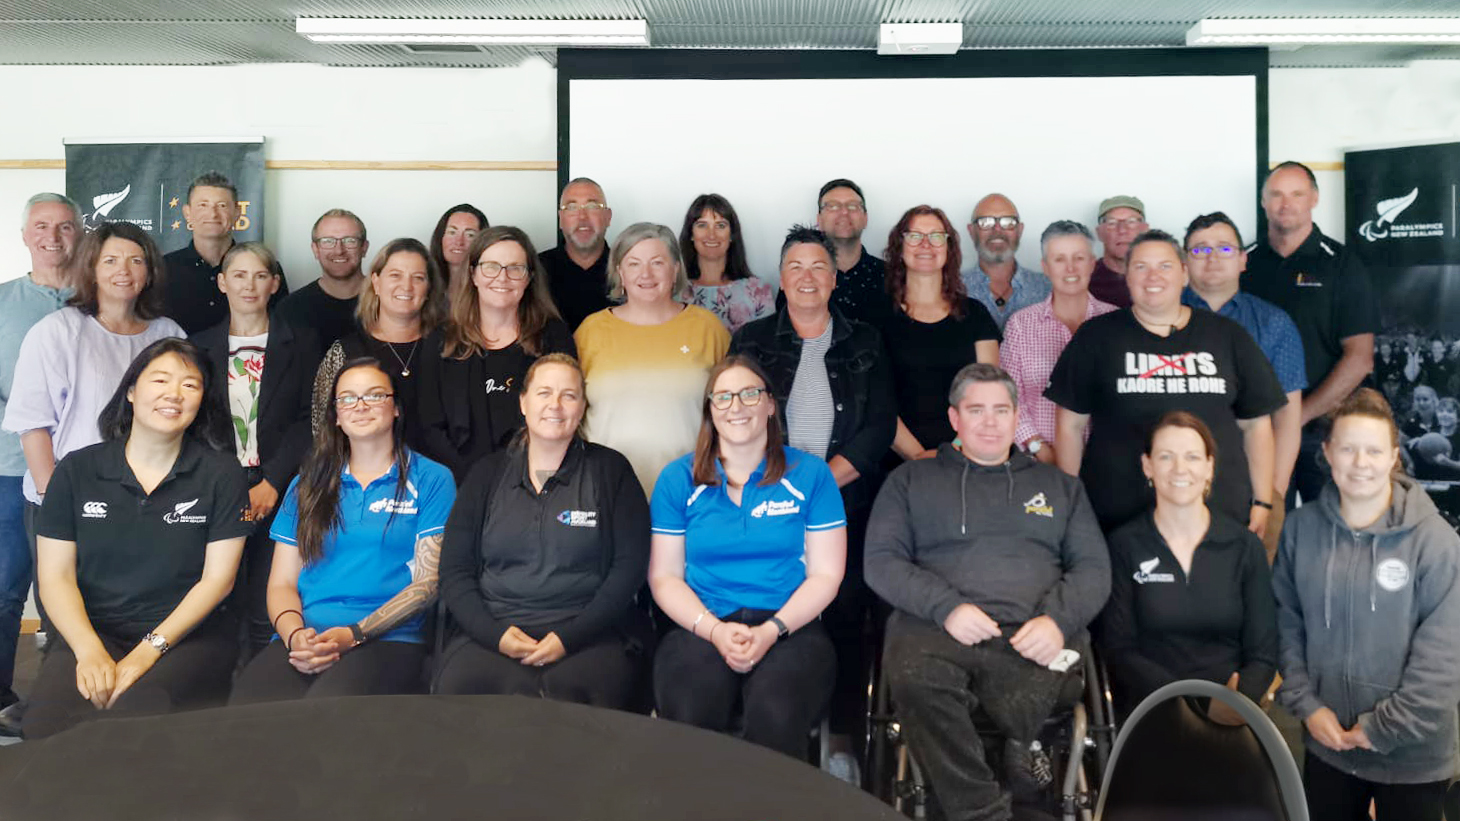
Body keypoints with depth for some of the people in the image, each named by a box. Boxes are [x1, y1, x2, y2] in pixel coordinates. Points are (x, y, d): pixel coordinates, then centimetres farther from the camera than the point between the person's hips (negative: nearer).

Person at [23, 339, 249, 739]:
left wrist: (148, 651, -14)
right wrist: (90, 650, -14)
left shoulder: (221, 474, 3)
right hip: (92, 630, 2)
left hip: (189, 635, -1)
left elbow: (217, 577, -2)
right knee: (47, 719, -29)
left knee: (139, 713, -33)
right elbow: (55, 575, 3)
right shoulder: (77, 470, 8)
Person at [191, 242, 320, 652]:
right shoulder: (200, 346, 13)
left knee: (268, 614, -4)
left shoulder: (302, 342, 7)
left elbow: (308, 419, 0)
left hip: (279, 493, -1)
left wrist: (271, 484, -10)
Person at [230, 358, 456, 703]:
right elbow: (281, 583, 16)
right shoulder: (308, 485, 22)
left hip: (389, 640, -3)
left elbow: (429, 581, 2)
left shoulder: (431, 479, 10)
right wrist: (295, 635, -8)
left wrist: (354, 634, -12)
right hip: (303, 641, 3)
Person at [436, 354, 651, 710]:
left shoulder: (610, 470, 8)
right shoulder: (487, 474, 15)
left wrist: (569, 637, -11)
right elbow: (454, 570, 10)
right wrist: (495, 634, -8)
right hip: (493, 633, 2)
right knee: (459, 686, -30)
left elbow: (629, 566, 0)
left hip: (589, 635, -2)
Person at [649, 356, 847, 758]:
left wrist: (771, 630, -10)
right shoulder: (678, 479, 11)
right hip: (701, 628, 1)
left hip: (789, 628, 0)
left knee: (776, 717, -32)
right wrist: (714, 630, -9)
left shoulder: (810, 475, 9)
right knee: (689, 717, -30)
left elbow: (825, 574, 6)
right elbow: (664, 577, 9)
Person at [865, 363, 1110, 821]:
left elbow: (1094, 568, 17)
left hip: (1029, 636, 0)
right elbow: (881, 561, 10)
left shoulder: (1059, 487, 27)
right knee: (913, 676, -37)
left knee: (1026, 701, -37)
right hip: (935, 628, 0)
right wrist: (946, 607, -8)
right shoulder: (911, 481, 21)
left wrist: (1058, 619, -6)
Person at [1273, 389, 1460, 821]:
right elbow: (1286, 623, 3)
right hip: (1327, 744, 3)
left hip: (1413, 756, -3)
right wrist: (1305, 704, -5)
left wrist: (1384, 729, -13)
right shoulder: (1301, 527, -3)